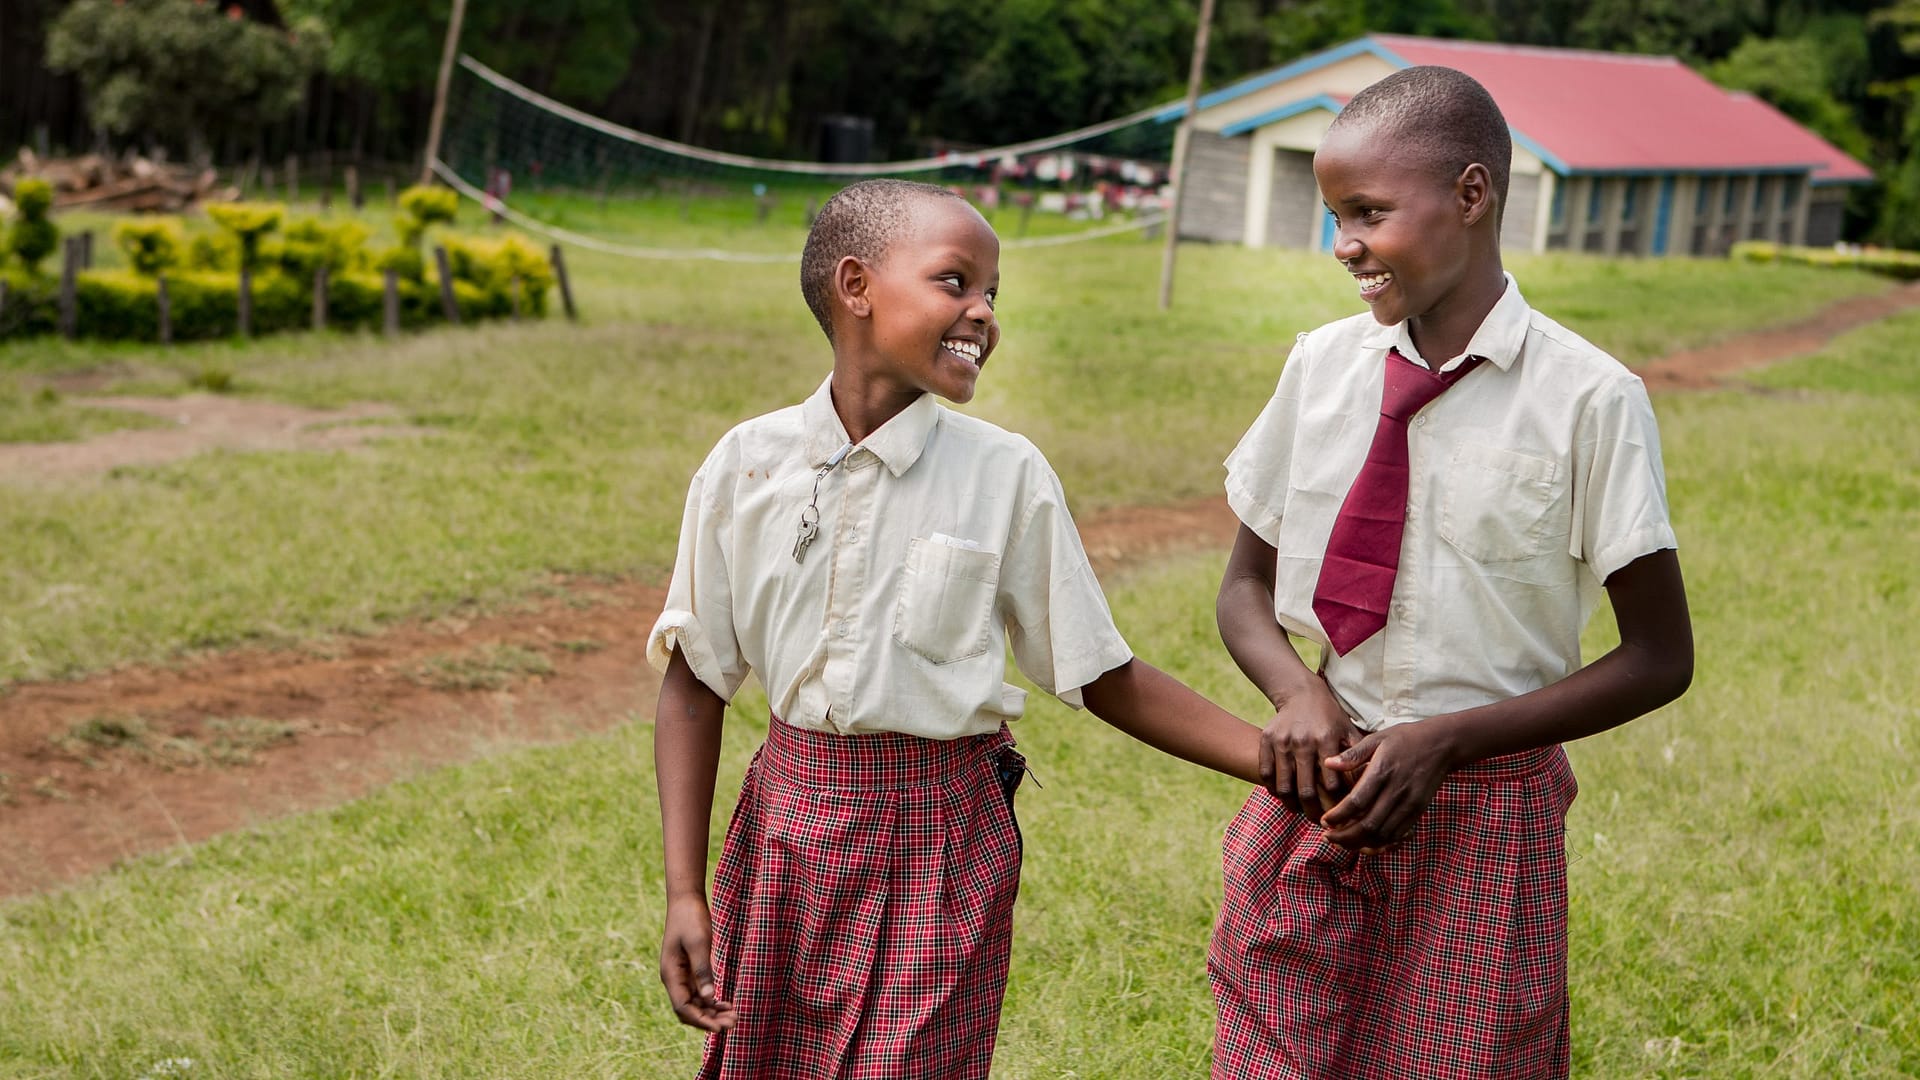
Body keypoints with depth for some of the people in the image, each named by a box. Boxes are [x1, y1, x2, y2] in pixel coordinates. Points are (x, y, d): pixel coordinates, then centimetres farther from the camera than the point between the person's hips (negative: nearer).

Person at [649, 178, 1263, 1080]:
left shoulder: (1008, 479, -5)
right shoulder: (748, 465, -3)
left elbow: (1104, 680, 0)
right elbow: (696, 684, 1)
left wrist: (1283, 761, -9)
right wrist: (685, 892, -3)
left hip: (942, 845, -1)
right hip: (788, 826, 2)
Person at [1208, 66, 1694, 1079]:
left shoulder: (1587, 399, -13)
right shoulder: (1322, 365, -1)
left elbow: (1660, 658, -7)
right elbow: (1246, 585, 10)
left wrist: (1449, 740, -15)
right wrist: (1300, 694, -11)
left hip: (1482, 816, -3)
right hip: (1323, 787, 3)